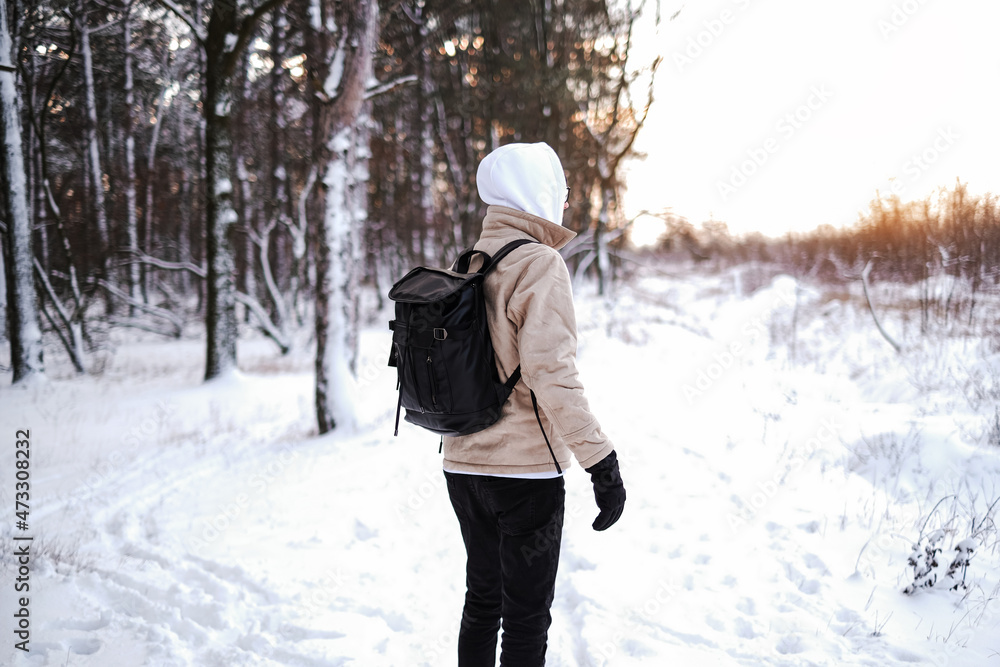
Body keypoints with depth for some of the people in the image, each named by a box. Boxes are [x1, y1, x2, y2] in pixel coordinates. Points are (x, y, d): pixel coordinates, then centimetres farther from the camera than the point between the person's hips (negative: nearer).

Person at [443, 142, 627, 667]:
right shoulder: (540, 263, -14)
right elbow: (549, 372, -23)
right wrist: (601, 460, -21)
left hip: (464, 464, 8)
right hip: (524, 469, -7)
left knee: (482, 602, 20)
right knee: (526, 621, 4)